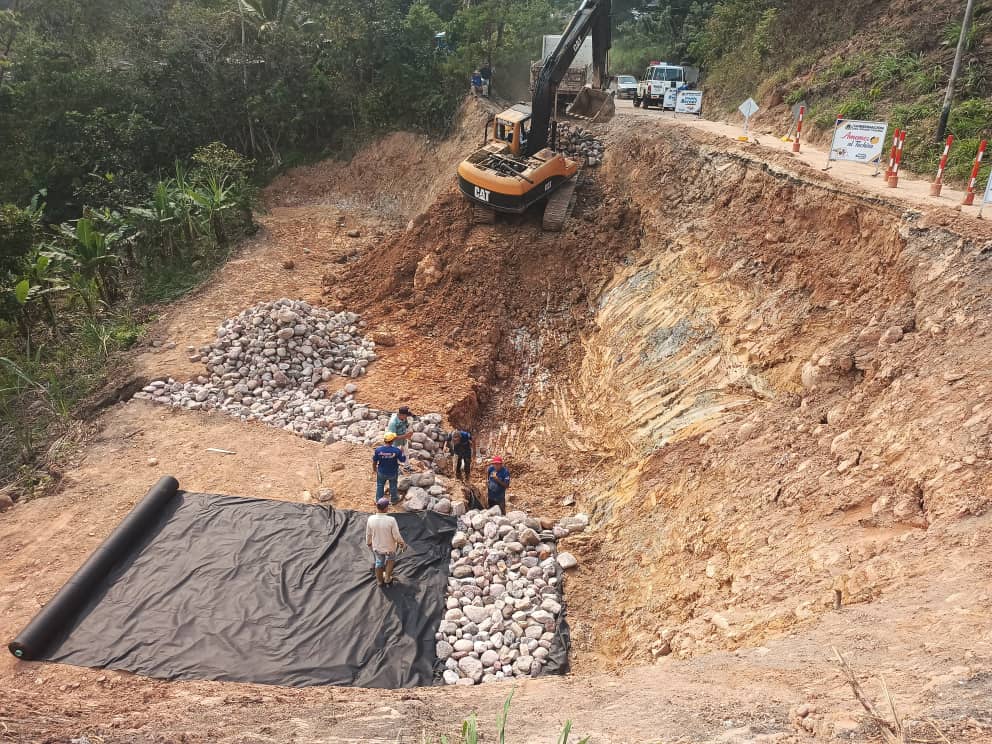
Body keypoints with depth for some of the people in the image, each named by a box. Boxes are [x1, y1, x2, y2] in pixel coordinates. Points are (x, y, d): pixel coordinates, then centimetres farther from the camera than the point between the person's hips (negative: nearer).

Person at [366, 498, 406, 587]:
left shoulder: (371, 519, -24)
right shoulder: (391, 520, -34)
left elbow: (368, 534, -7)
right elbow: (397, 535, -23)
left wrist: (368, 542, 14)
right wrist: (402, 542, -2)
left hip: (377, 546, 2)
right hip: (389, 546, -2)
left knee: (379, 562, 30)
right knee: (390, 558, 33)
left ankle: (380, 581, 50)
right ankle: (387, 578, 41)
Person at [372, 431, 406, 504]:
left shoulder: (378, 450, -24)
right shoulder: (397, 450, -29)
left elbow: (374, 461, -11)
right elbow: (403, 460, -14)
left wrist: (374, 469, 9)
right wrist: (402, 452, 3)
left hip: (381, 472, 1)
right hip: (393, 473, -1)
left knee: (380, 486, 27)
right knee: (393, 486, 26)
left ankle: (378, 500, 41)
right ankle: (394, 499, 46)